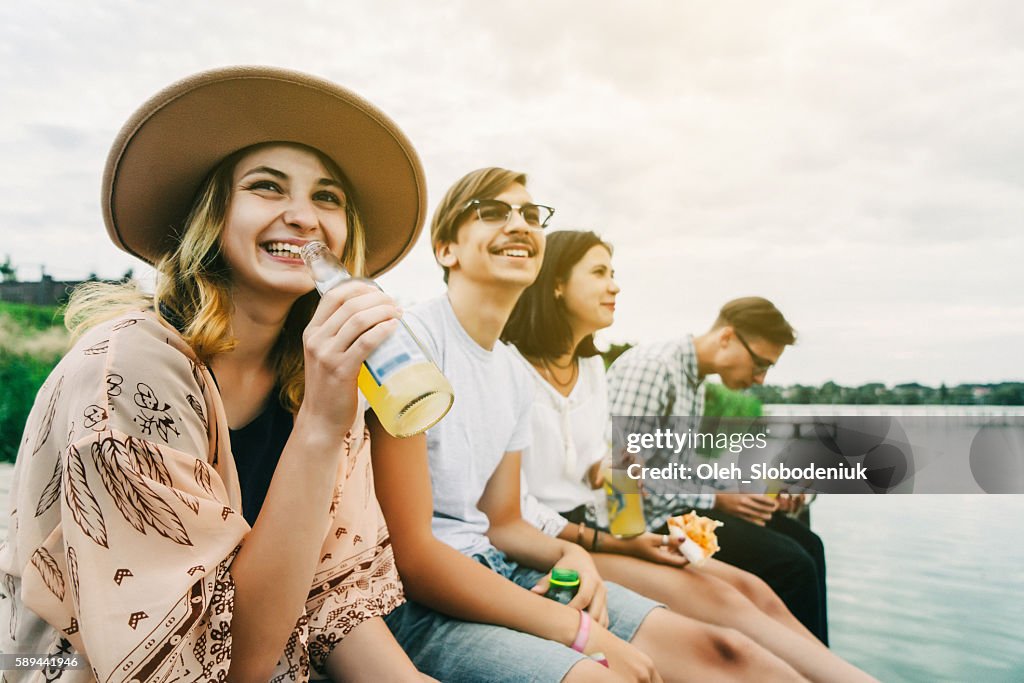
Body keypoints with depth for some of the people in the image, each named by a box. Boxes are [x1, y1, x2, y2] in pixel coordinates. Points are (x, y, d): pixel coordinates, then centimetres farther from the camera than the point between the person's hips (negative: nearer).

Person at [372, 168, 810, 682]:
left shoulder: (513, 373, 12)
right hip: (410, 600, -7)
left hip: (493, 571, 7)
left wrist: (570, 554, -7)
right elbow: (408, 552, -19)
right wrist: (582, 633, -18)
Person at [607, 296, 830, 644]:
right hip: (651, 519, -10)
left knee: (808, 544, 8)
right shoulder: (651, 367, -17)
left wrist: (759, 493, 5)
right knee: (791, 564, -16)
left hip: (681, 506, 10)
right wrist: (716, 498, -16)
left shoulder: (695, 380, 15)